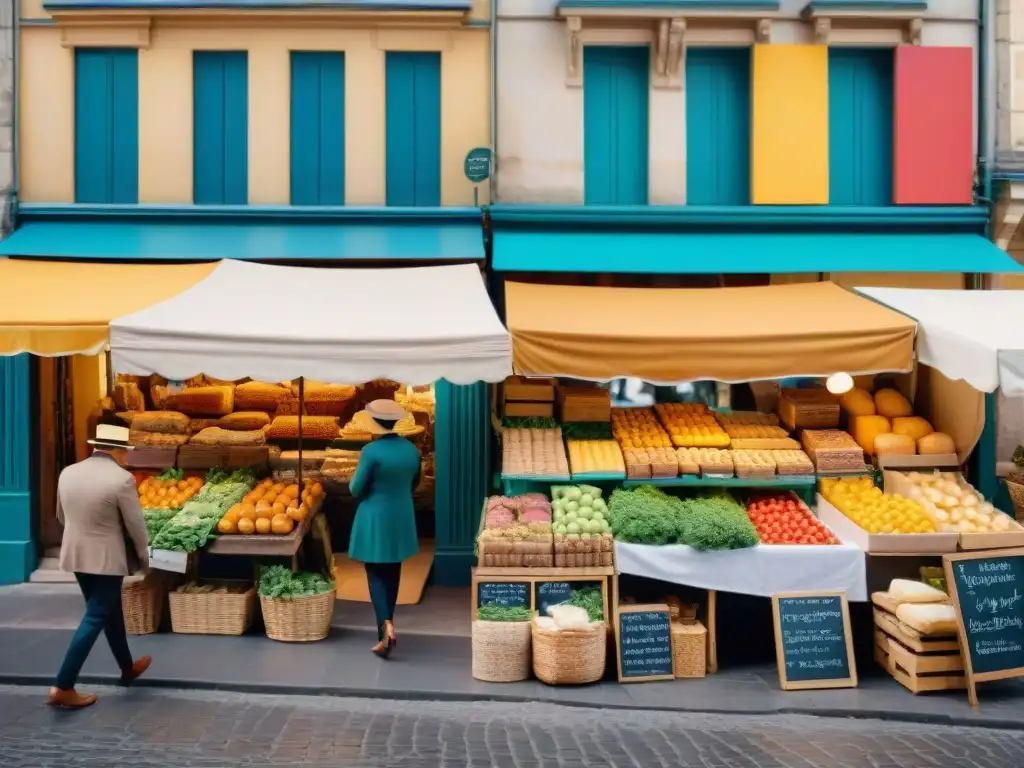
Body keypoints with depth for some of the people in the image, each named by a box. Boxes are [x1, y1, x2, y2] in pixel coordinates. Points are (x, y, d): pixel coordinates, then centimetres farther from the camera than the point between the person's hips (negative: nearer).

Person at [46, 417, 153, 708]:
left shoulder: (68, 473, 0)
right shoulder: (121, 479, -19)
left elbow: (62, 517, 13)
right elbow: (135, 525, -13)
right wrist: (144, 558, 4)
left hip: (76, 556, 7)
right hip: (107, 559, -7)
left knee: (110, 611, 21)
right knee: (95, 619, 2)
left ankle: (128, 667, 36)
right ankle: (63, 687, 0)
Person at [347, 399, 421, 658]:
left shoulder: (371, 451, -19)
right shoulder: (411, 449, -2)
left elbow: (356, 490, -12)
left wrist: (364, 487, 9)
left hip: (376, 519, -5)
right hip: (402, 519, 5)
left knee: (376, 574, 4)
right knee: (392, 573, 16)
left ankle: (386, 626, -12)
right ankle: (386, 623, 28)